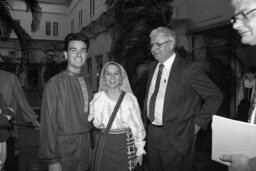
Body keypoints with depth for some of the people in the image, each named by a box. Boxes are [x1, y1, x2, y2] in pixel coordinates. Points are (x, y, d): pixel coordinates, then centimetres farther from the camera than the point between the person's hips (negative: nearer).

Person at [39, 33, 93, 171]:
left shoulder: (86, 83, 4)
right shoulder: (54, 83, -13)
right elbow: (48, 121, -14)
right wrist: (52, 159, -13)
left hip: (86, 146, 5)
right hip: (64, 147, -5)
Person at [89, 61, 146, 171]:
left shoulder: (130, 98, -7)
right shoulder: (97, 97, -2)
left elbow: (137, 125, -2)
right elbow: (95, 124, 7)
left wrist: (140, 151, 0)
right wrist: (96, 122, -14)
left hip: (125, 144, -1)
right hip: (104, 145, 1)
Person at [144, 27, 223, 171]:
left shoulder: (189, 69, -15)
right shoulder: (152, 67, 7)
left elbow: (216, 97, -11)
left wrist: (198, 123, -10)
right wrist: (150, 117, 11)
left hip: (176, 137, -6)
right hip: (152, 133, 7)